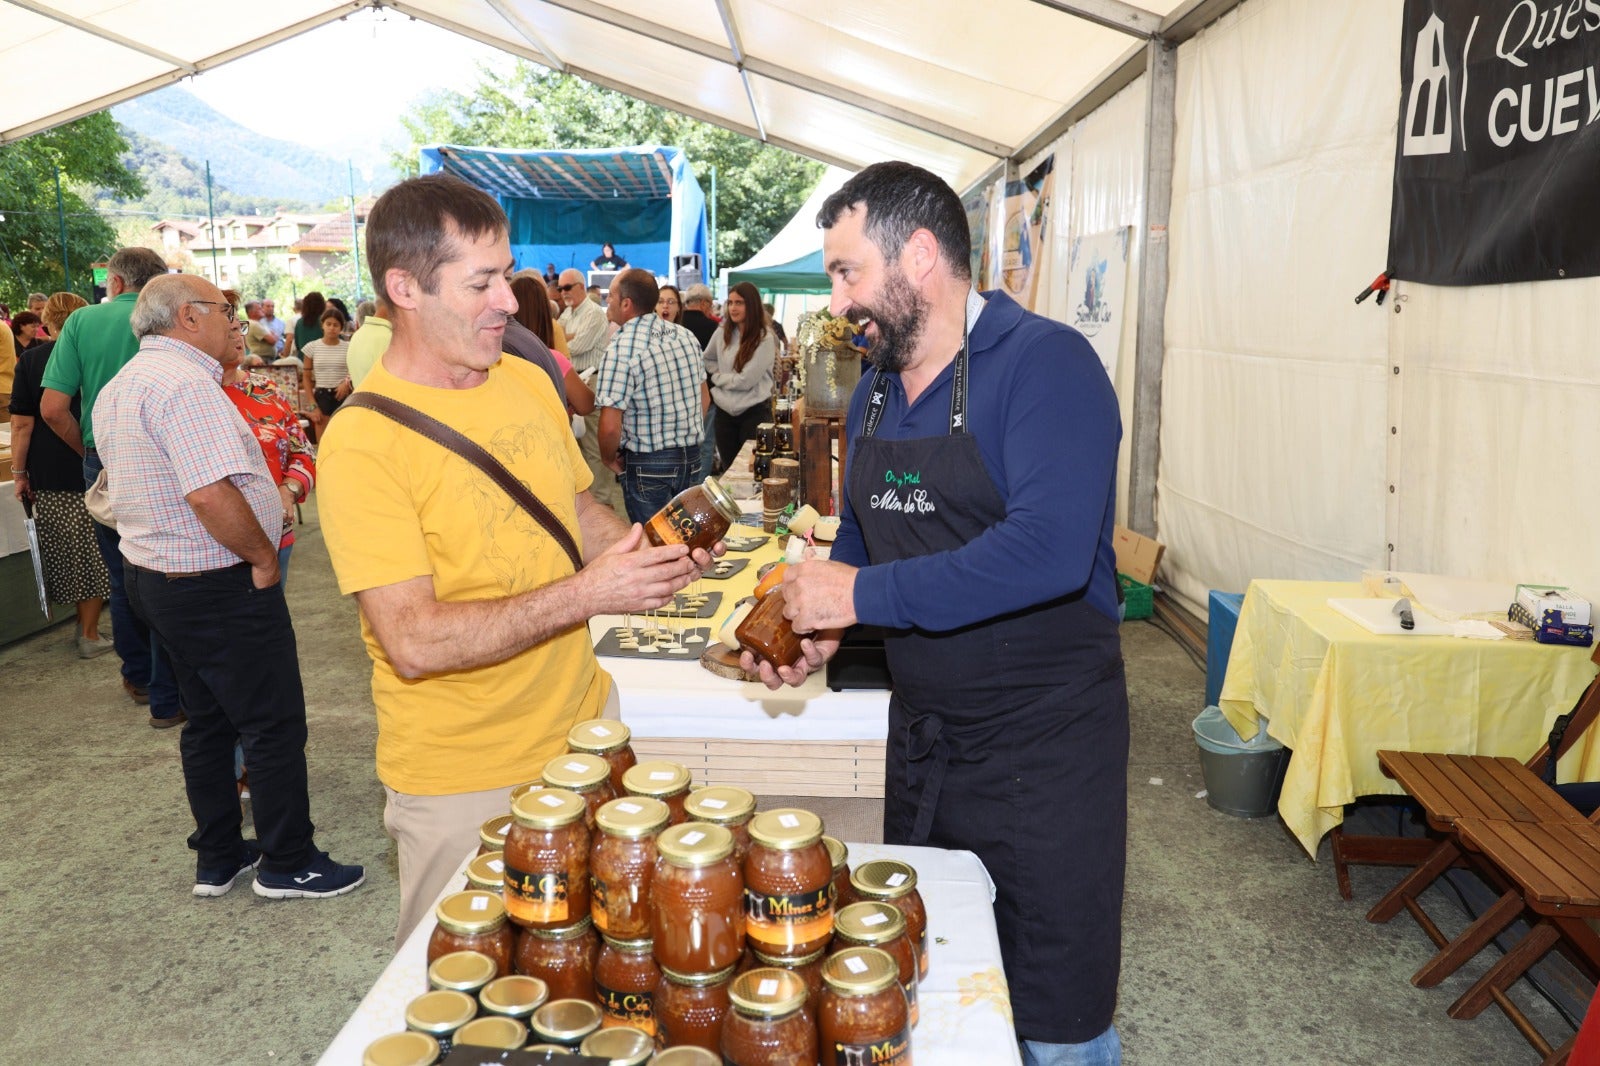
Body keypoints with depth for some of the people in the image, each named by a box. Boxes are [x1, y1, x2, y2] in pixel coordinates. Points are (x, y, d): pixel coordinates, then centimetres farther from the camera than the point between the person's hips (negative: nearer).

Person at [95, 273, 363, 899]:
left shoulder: (120, 389, 13)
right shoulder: (185, 385, -21)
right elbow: (211, 494, -31)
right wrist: (264, 557, -17)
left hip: (154, 580, 10)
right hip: (219, 588, -10)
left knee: (209, 722, 19)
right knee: (274, 726, 2)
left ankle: (218, 859, 30)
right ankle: (287, 865, 14)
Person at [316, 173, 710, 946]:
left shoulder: (528, 382, 3)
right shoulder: (363, 440, -19)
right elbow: (413, 642, -24)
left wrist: (644, 550, -5)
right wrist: (584, 595, -27)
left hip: (586, 721, 6)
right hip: (464, 783, -6)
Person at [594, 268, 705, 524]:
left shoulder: (621, 349, -18)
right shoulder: (686, 336, 3)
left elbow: (610, 427, -21)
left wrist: (609, 459, -3)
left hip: (647, 465, -7)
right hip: (692, 458, 7)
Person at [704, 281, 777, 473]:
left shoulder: (765, 339, -13)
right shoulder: (723, 333, 2)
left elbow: (746, 380, -17)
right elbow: (708, 360, 20)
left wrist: (718, 377, -3)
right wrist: (725, 375, 3)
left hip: (754, 412, -5)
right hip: (725, 410, 5)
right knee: (728, 470, 15)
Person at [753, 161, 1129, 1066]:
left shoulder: (1044, 363, -17)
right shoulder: (877, 391, 8)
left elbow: (1049, 550, -31)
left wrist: (863, 595, -24)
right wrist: (823, 631, -1)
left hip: (1044, 743, -7)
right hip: (922, 736, 8)